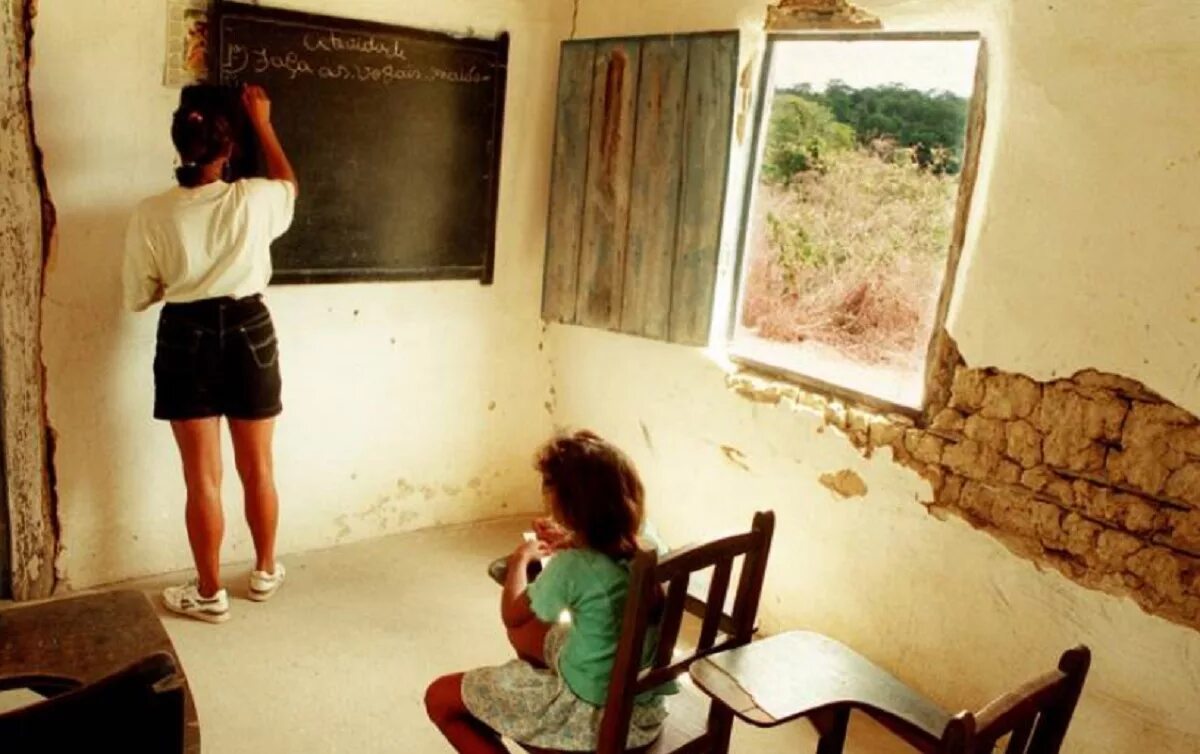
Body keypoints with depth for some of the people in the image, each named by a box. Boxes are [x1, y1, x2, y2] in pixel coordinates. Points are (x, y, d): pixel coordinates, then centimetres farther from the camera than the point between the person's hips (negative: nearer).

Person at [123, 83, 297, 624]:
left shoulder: (152, 214, -10)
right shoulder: (253, 199, -10)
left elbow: (138, 298, 0)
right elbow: (289, 184, 15)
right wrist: (263, 123, 20)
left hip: (185, 339, -1)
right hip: (249, 333, 1)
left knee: (202, 477, 7)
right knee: (257, 468, 15)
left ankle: (209, 593, 18)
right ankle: (265, 571, 31)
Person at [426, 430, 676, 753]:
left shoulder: (571, 567, -27)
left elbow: (512, 615, -6)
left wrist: (521, 558, 9)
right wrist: (571, 546, 17)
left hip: (598, 714, -7)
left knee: (440, 697, 4)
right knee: (525, 630, 27)